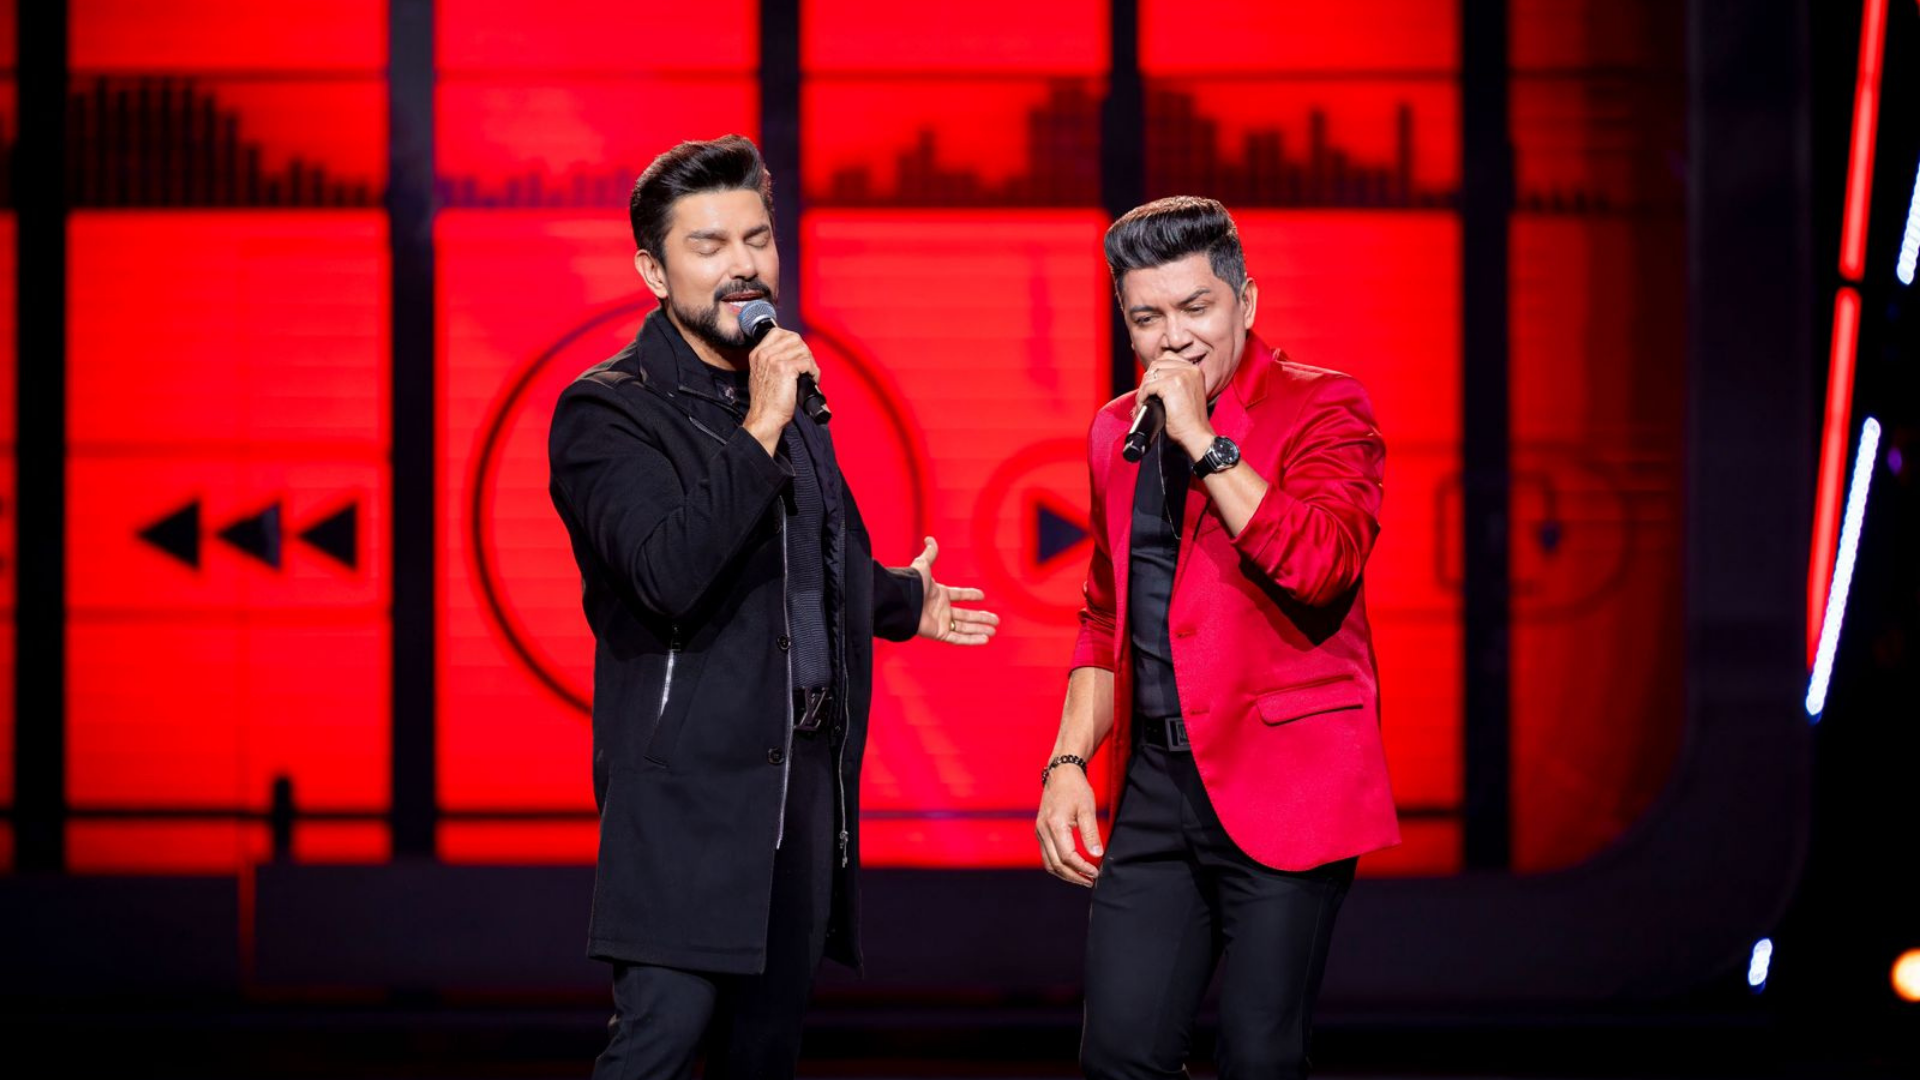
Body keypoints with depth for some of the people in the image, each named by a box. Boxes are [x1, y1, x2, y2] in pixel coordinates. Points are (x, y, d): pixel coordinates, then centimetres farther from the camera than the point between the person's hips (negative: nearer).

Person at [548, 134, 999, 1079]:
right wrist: (760, 429, -20)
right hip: (690, 785, -7)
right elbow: (671, 576, -24)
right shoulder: (608, 412, -7)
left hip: (807, 783, 8)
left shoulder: (786, 397, 17)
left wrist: (904, 600, 48)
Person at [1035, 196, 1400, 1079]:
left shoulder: (1320, 408, -4)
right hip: (1156, 787, 5)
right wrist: (1068, 763, 13)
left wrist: (1203, 441, -18)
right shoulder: (1117, 431, 14)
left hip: (1282, 786, -5)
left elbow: (1320, 567, -22)